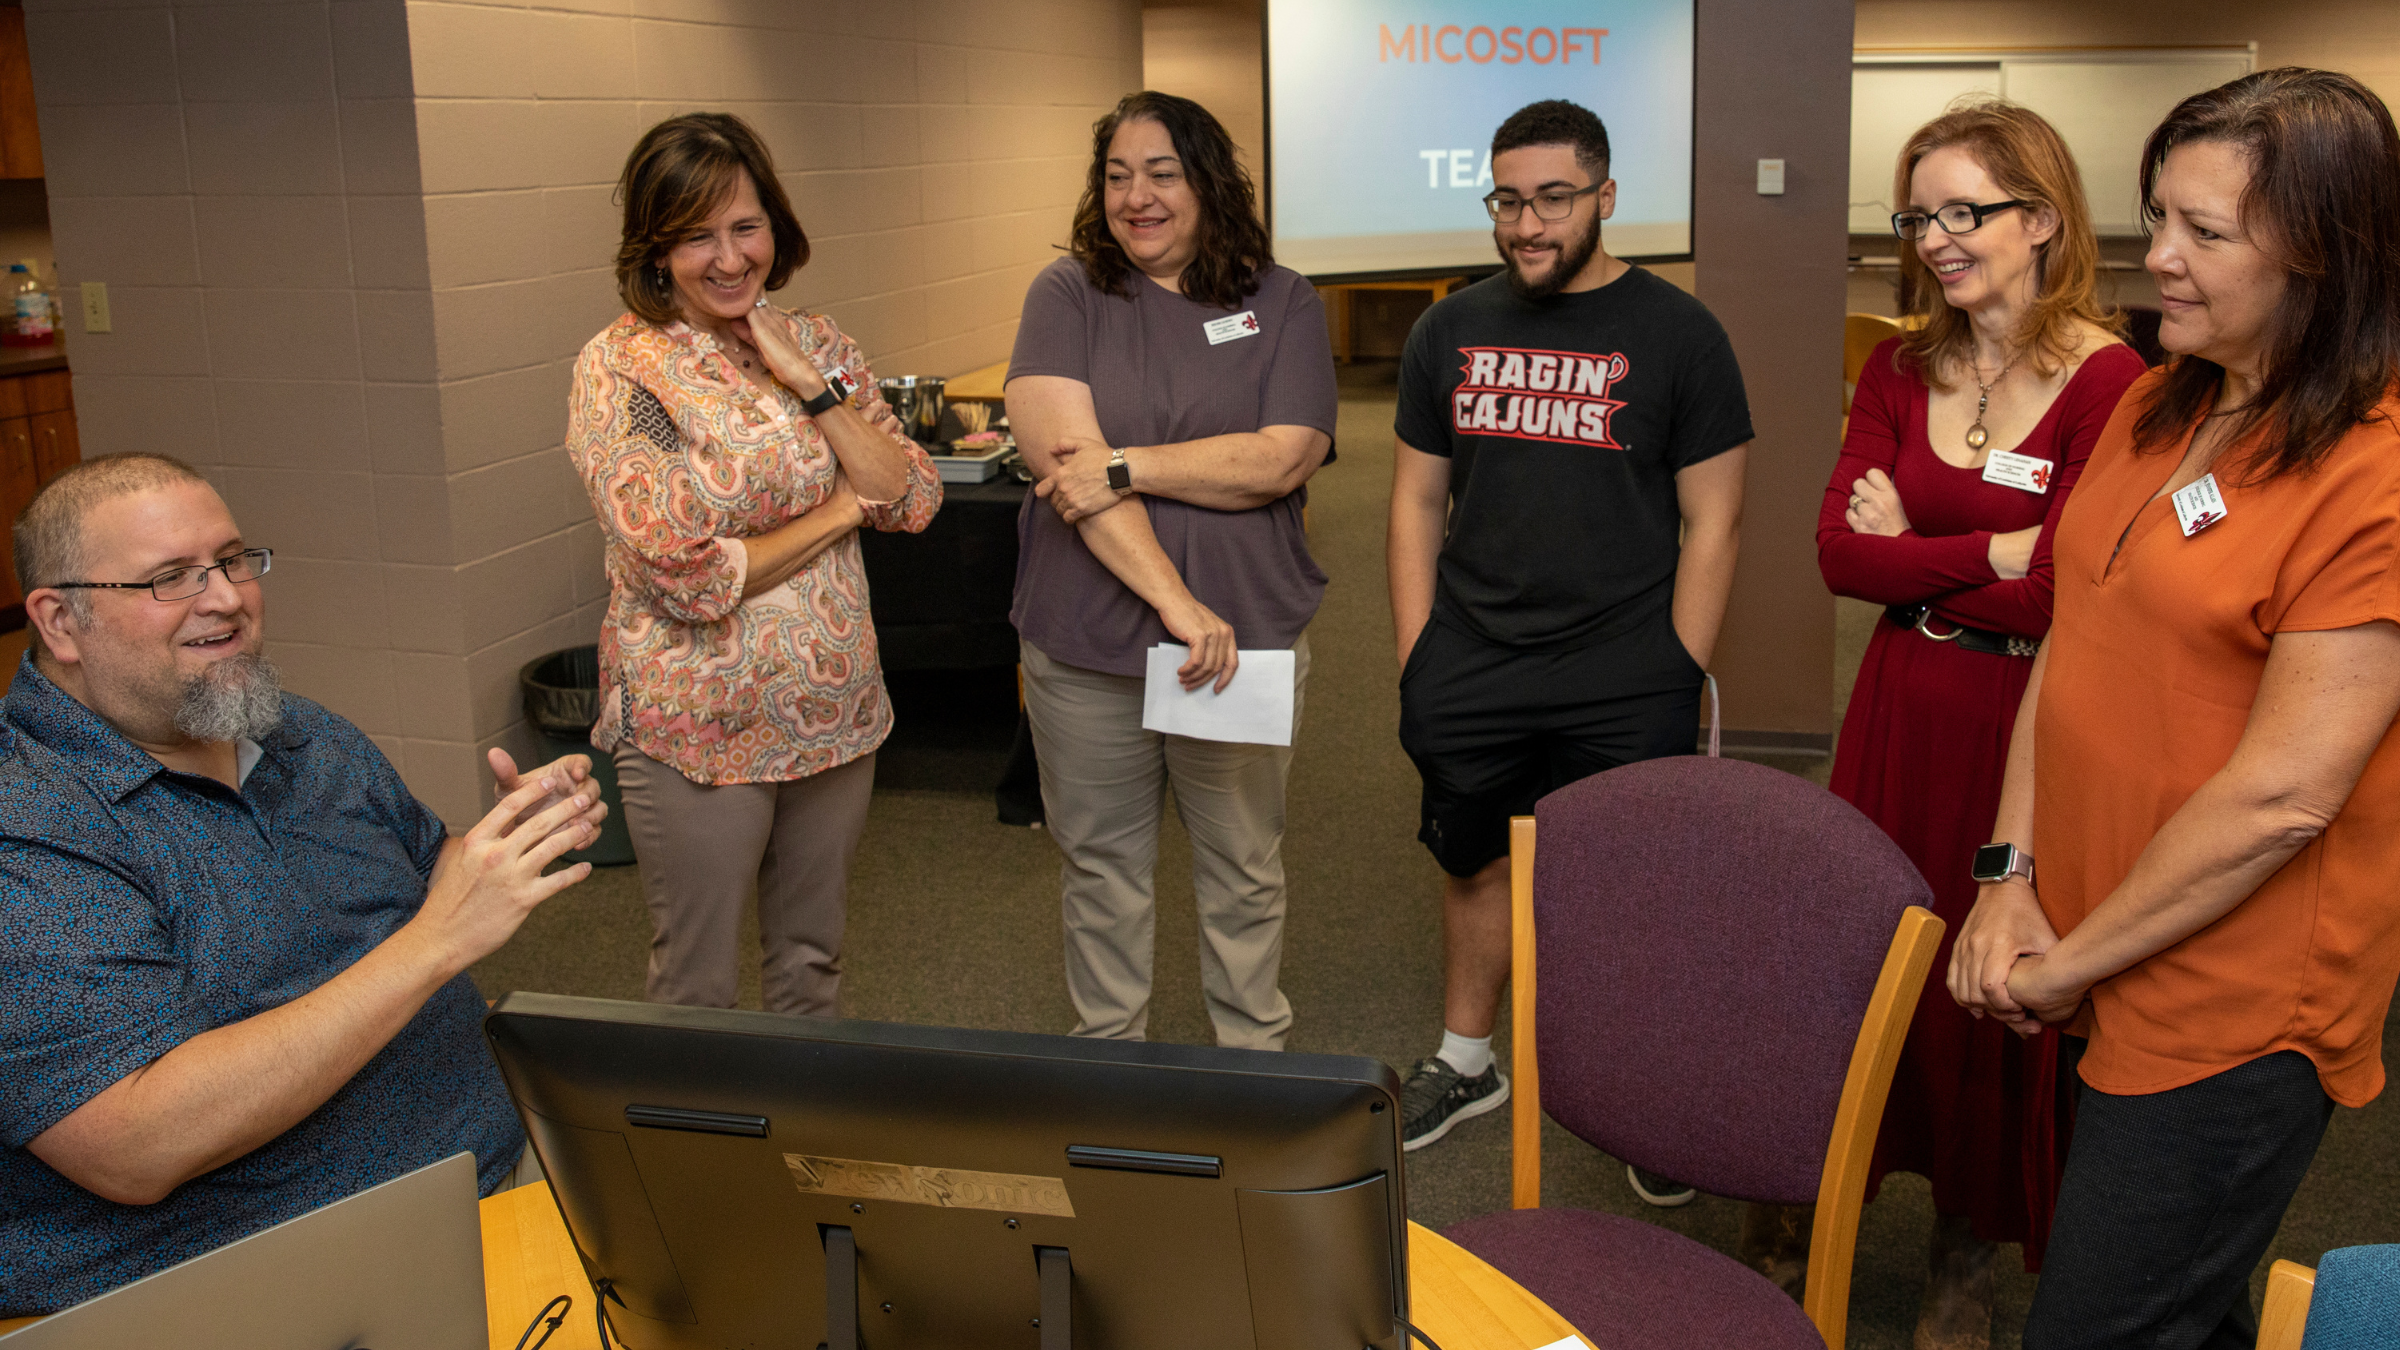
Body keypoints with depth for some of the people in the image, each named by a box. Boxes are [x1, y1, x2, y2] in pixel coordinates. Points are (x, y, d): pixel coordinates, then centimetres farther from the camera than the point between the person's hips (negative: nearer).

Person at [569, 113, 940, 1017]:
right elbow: (686, 576, -21)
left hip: (835, 707, 5)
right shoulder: (619, 368, -13)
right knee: (696, 990, 12)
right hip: (698, 726, -5)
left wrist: (811, 383, -14)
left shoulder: (818, 345, 3)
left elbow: (913, 501, -4)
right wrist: (842, 508, -11)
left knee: (812, 958, 21)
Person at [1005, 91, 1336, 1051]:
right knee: (1100, 864, 14)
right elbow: (1056, 447, -15)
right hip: (1086, 645, 0)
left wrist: (1124, 467, -18)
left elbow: (1285, 459, -11)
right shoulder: (1067, 295, -1)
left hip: (1245, 639, 0)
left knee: (1244, 868, 14)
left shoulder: (1281, 303, 1)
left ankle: (1253, 1058, 33)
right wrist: (1174, 601, -23)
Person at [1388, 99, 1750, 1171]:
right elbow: (1417, 501, 11)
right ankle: (1465, 1061, 35)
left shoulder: (1676, 335, -3)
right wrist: (1414, 662, 5)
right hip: (1469, 671, 3)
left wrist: (1678, 680, -8)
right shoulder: (1450, 332, 7)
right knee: (1474, 862, 15)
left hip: (1625, 688, -3)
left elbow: (1712, 523, -3)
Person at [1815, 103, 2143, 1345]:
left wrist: (1908, 548, -7)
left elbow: (2047, 597, -19)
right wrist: (1987, 555, -15)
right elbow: (1837, 549, -4)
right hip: (1901, 717, 5)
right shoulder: (1900, 371, 5)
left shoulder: (2110, 384, -14)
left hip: (2028, 728, -4)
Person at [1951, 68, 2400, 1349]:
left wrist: (2069, 961, -13)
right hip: (2108, 973, 7)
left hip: (2228, 1015, -7)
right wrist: (2009, 883, -1)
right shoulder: (2154, 411, 7)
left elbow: (2284, 792, -21)